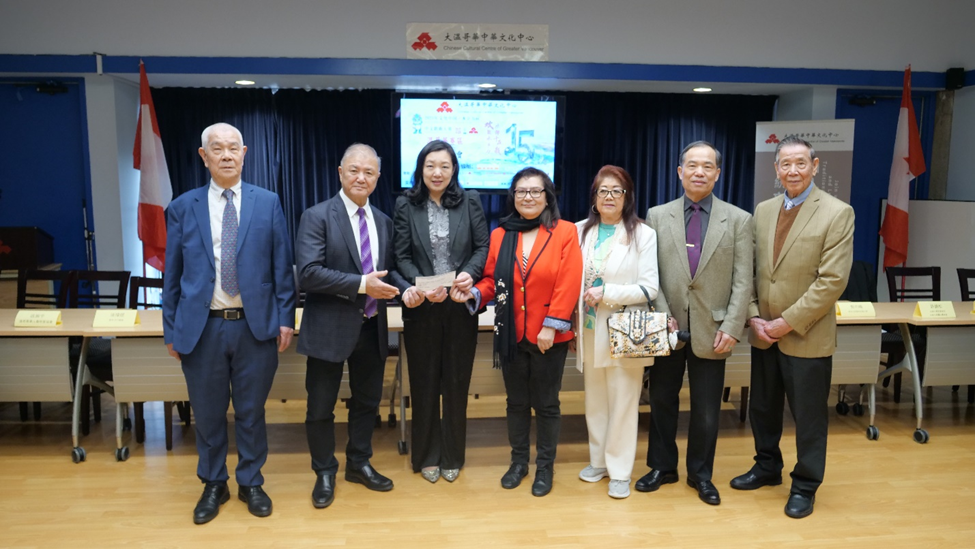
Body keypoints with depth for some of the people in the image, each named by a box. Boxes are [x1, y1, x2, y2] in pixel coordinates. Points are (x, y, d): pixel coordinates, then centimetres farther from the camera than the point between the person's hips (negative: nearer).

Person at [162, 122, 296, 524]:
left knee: (251, 411, 11)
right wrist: (171, 329, 5)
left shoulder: (268, 203, 2)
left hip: (255, 325, -1)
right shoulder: (182, 208, 4)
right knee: (208, 413, 12)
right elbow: (173, 274, 6)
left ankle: (251, 483, 29)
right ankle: (213, 486, 32)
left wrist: (285, 318, -1)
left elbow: (281, 266, 2)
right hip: (201, 327, 1)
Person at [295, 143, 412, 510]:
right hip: (330, 328, -5)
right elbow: (309, 273, -20)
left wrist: (407, 289, -9)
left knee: (367, 400, 18)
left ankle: (359, 464, 38)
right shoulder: (317, 216, -10)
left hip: (372, 327, 5)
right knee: (321, 407, 8)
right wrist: (361, 284, -25)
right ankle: (324, 473, 29)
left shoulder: (383, 221, 8)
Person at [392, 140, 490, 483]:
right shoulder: (406, 205, 0)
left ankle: (452, 456, 25)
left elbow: (483, 247, 0)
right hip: (422, 307, 0)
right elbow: (401, 256, -3)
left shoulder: (469, 202, 2)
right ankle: (426, 456, 25)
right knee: (424, 382, 9)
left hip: (461, 306, 1)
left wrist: (469, 274, -19)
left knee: (457, 382, 9)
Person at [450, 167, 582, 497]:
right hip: (510, 335, 3)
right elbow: (492, 280, 7)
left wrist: (552, 325, -15)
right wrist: (473, 294, -13)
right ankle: (518, 461, 31)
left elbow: (569, 284, -11)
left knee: (546, 404, 9)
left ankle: (545, 466, 25)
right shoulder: (500, 235, 5)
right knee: (516, 402, 15)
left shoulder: (565, 232, -5)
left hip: (549, 336, -3)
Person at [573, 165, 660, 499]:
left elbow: (649, 288, -10)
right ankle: (599, 460, 31)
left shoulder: (643, 234, -7)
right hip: (590, 331, 4)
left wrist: (606, 293, -17)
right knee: (594, 401, 15)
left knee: (622, 403, 3)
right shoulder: (581, 231, 4)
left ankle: (619, 470, 17)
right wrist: (574, 324, 4)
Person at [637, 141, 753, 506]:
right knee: (662, 401, 13)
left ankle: (700, 474, 29)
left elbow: (742, 281, -2)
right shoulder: (657, 216, 4)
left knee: (706, 410, 9)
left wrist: (732, 327, -10)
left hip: (711, 331, -1)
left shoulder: (738, 220, 1)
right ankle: (662, 466, 32)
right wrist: (662, 315, -10)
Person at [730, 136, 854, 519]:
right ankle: (767, 467, 38)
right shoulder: (763, 210, 6)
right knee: (762, 407, 18)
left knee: (809, 416, 8)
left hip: (806, 336, -5)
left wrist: (788, 322, -16)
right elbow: (750, 270, 7)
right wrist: (754, 317, -4)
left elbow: (832, 280, -16)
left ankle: (805, 486, 26)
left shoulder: (837, 213, -10)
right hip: (763, 334, 5)